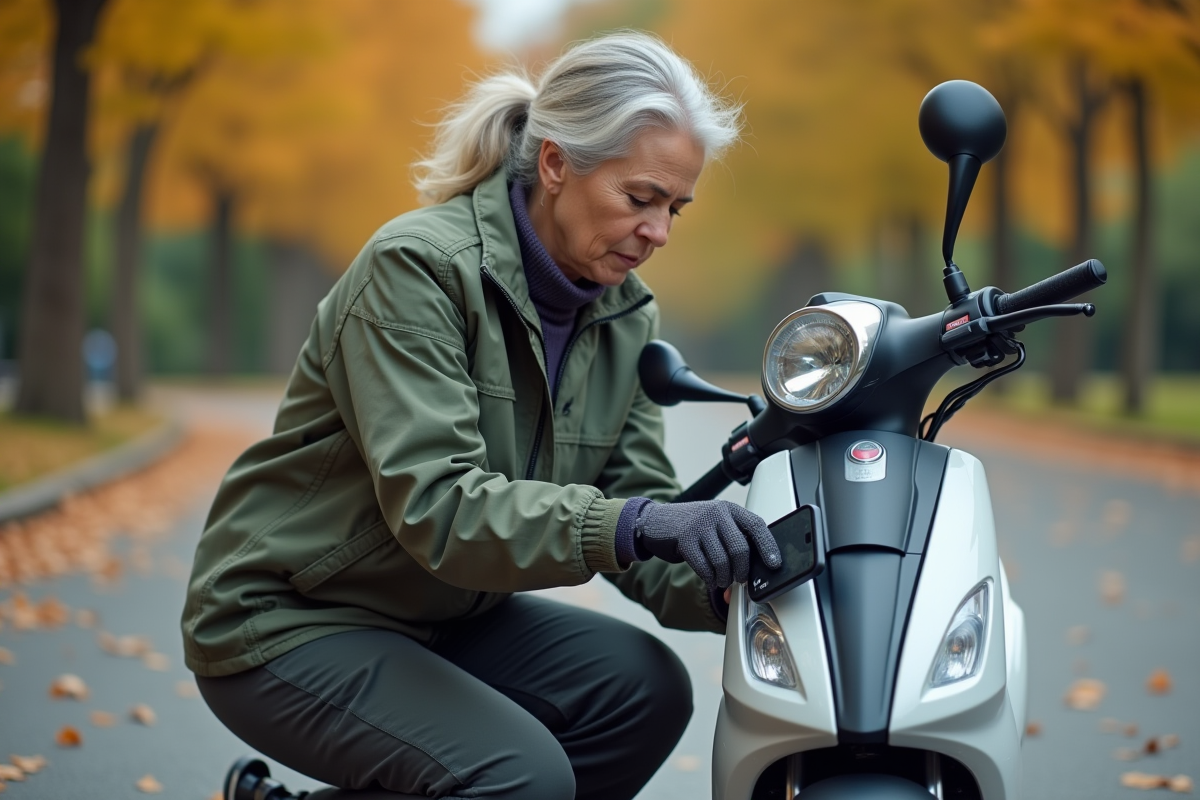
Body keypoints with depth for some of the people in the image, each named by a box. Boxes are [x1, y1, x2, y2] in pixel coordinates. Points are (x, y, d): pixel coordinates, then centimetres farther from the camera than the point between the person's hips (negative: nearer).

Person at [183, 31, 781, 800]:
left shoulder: (625, 317, 0)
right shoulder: (417, 266, -22)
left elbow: (642, 505, -1)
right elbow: (436, 505, -32)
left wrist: (724, 585, -23)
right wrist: (630, 523, -44)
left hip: (442, 614, 8)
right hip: (286, 622, -8)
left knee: (647, 689, -12)